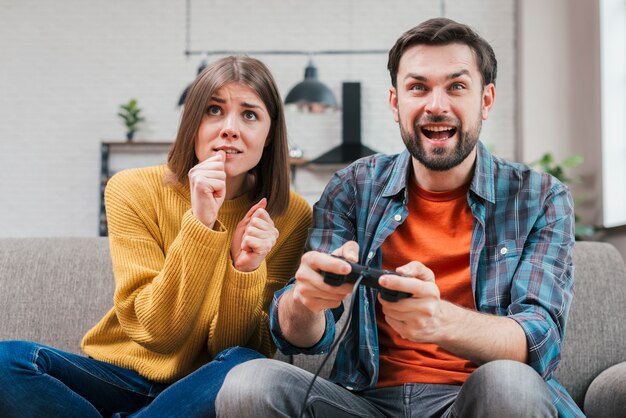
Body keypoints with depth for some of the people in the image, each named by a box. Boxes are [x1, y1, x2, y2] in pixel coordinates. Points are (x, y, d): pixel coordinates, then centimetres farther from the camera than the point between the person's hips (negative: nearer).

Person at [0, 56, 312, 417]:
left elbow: (234, 346, -9)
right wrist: (201, 224, -28)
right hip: (121, 373, 1)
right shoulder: (133, 192, -10)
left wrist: (246, 268, -28)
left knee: (247, 368, -35)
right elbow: (156, 331, -17)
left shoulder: (291, 216, -9)